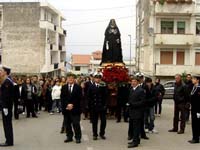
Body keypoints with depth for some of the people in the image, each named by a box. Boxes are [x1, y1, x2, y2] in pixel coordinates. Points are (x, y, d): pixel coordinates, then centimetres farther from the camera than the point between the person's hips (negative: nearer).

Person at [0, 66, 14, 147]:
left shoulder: (7, 82, -17)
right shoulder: (7, 81, 14)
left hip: (7, 106, -10)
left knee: (7, 123, -3)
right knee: (7, 123, 14)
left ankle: (9, 141, 5)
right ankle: (9, 140, 21)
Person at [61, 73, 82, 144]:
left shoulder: (78, 87, 0)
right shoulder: (64, 87, 9)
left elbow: (79, 98, -5)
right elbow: (62, 98, 3)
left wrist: (72, 105, -12)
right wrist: (67, 105, -10)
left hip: (75, 108, -3)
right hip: (66, 108, 3)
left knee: (76, 124, -4)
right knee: (67, 123, 7)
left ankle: (78, 137, 5)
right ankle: (69, 137, 17)